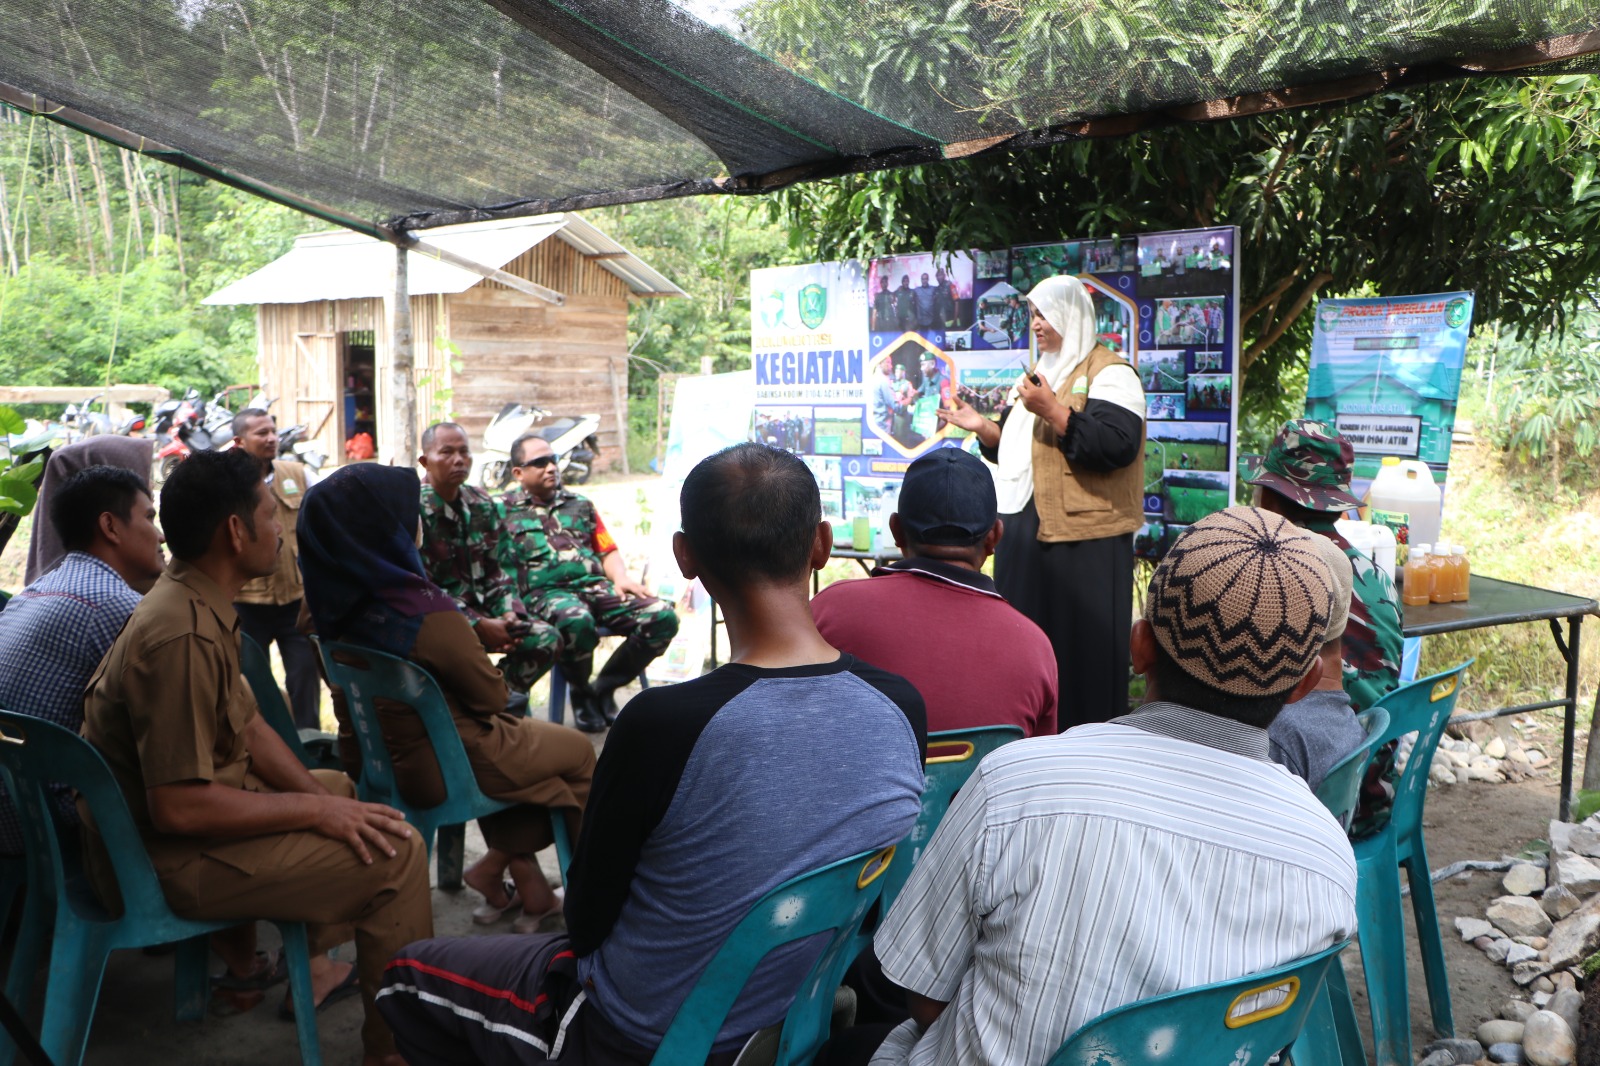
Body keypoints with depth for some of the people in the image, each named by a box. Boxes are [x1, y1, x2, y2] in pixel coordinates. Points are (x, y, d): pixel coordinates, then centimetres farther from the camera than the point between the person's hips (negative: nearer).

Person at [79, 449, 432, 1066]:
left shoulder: (195, 602, 4)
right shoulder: (183, 637, -29)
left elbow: (245, 724, 9)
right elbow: (179, 808, -31)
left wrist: (323, 797, -2)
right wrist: (315, 810, -20)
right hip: (167, 858, -11)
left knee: (342, 790, 24)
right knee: (395, 852, -15)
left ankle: (311, 964, 28)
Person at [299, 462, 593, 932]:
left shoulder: (335, 605, -7)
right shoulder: (425, 611, -31)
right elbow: (491, 695, -19)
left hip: (388, 762, 8)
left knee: (517, 736, 31)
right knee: (579, 753, 16)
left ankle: (525, 881, 28)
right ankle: (495, 867, 20)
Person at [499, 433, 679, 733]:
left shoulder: (579, 504, 27)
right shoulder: (504, 510, 11)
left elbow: (608, 551, 24)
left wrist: (621, 578, 4)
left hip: (596, 585, 5)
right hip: (545, 592, -5)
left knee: (663, 618, -18)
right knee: (577, 622, -42)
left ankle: (603, 688, 0)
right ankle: (580, 692, -9)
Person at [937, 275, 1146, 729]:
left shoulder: (1108, 374, -6)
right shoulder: (1038, 375, 21)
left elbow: (1117, 446, -21)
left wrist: (1053, 410, -24)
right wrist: (983, 427, 7)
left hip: (1080, 541, -8)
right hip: (1024, 533, 8)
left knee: (1078, 648, -4)